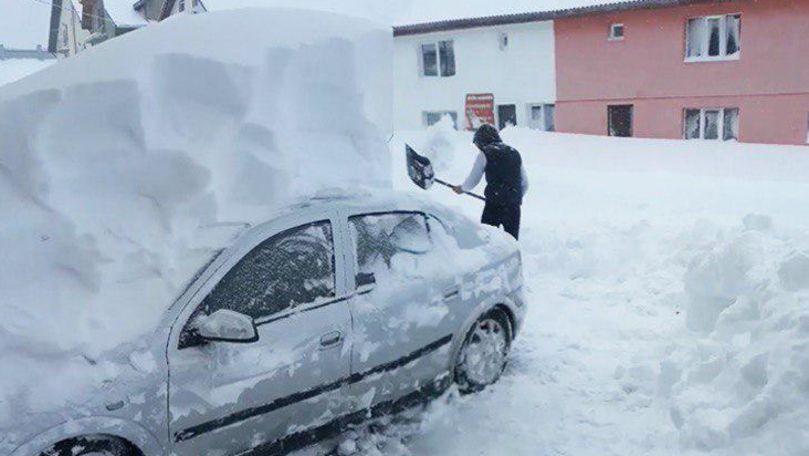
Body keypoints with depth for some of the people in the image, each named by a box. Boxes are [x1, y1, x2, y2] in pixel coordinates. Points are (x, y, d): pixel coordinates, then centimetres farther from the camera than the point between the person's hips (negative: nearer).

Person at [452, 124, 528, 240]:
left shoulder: (485, 154, -2)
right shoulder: (514, 153, 14)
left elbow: (472, 181, 3)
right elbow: (525, 184, 16)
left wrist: (462, 188, 22)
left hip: (493, 205, -5)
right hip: (514, 206, 5)